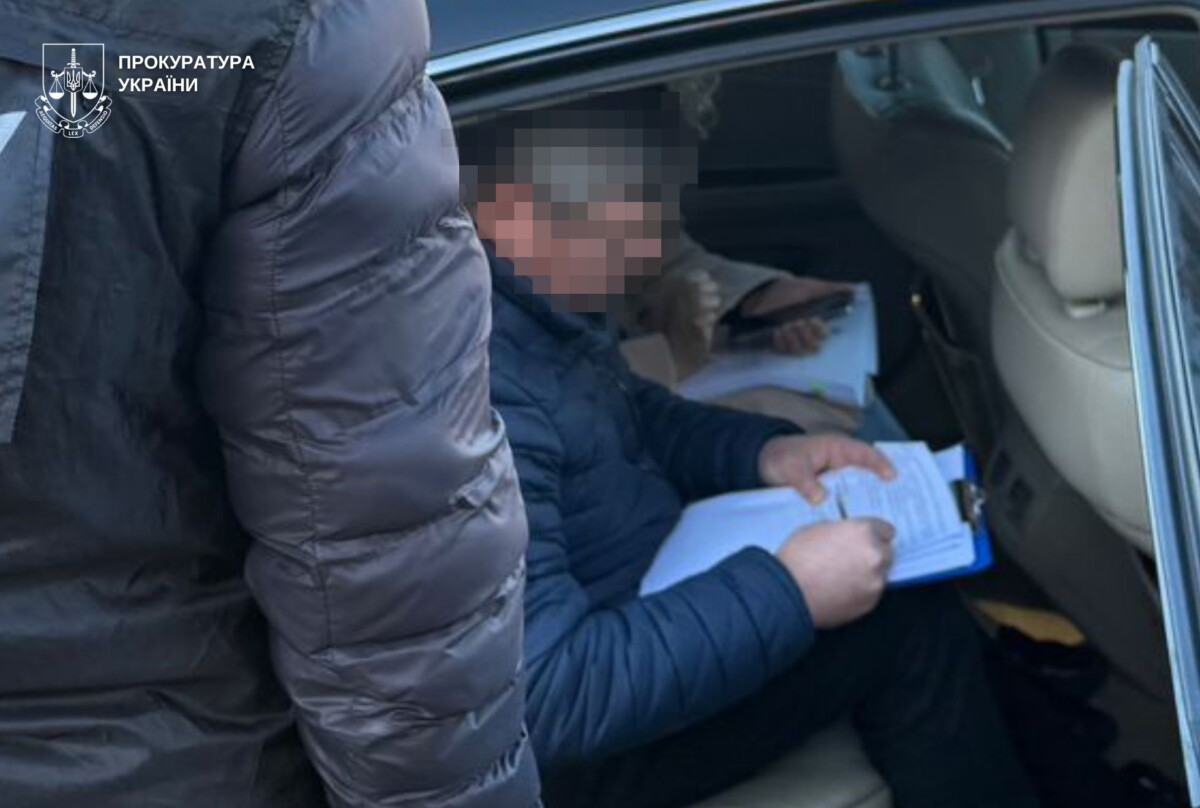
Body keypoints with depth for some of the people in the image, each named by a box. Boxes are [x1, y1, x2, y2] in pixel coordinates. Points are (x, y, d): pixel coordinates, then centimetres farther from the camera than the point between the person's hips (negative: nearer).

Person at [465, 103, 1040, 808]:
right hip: (575, 745, -9)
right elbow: (549, 695, -35)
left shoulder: (544, 303, -5)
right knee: (906, 621, -11)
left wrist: (763, 451, -4)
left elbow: (638, 417, 13)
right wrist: (789, 593, -30)